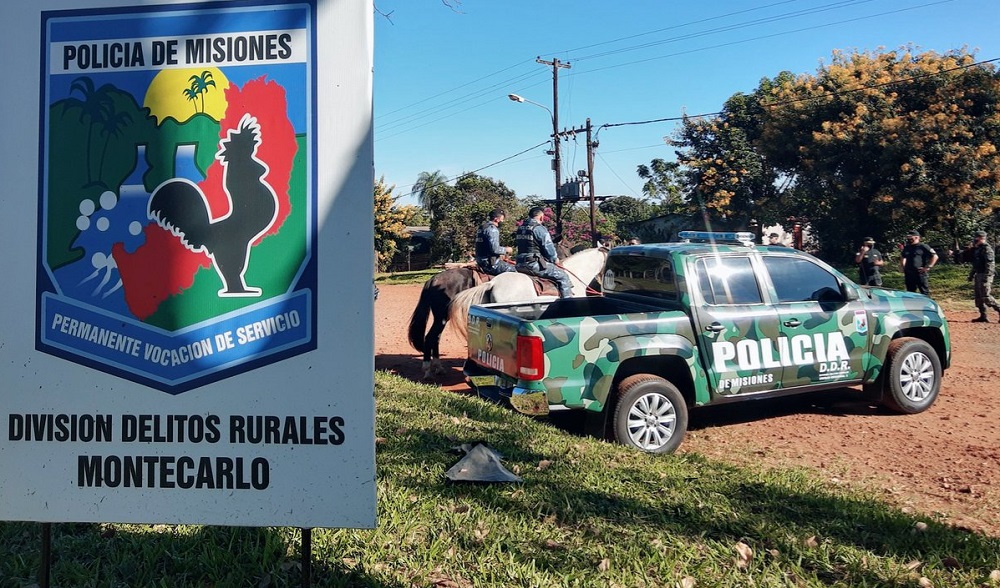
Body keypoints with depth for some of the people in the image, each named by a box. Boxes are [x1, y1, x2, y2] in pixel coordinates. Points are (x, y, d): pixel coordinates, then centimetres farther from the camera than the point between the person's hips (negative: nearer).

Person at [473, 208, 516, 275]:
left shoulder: (481, 228, 16)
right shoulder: (492, 229, -15)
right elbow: (495, 249, -24)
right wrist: (506, 250, -6)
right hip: (491, 264, -10)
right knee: (513, 270, -7)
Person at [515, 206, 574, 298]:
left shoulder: (521, 228, 13)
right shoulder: (540, 228, -11)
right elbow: (549, 247, -12)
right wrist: (555, 259, 8)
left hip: (520, 264, 9)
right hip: (534, 264, -9)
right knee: (563, 276, -2)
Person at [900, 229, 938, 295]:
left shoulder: (923, 247, -6)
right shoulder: (906, 247, 13)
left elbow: (935, 256, -7)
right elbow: (902, 257, 31)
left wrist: (928, 267, -11)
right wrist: (903, 267, 18)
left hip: (920, 273, -7)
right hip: (908, 274, 7)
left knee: (924, 292, -3)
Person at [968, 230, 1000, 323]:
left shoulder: (986, 248, -13)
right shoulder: (977, 249, 16)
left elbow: (990, 263, -21)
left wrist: (986, 276, -27)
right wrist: (972, 274, 24)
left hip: (985, 275, -10)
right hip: (979, 275, 10)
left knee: (985, 296, -12)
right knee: (978, 296, 9)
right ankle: (983, 316, 12)